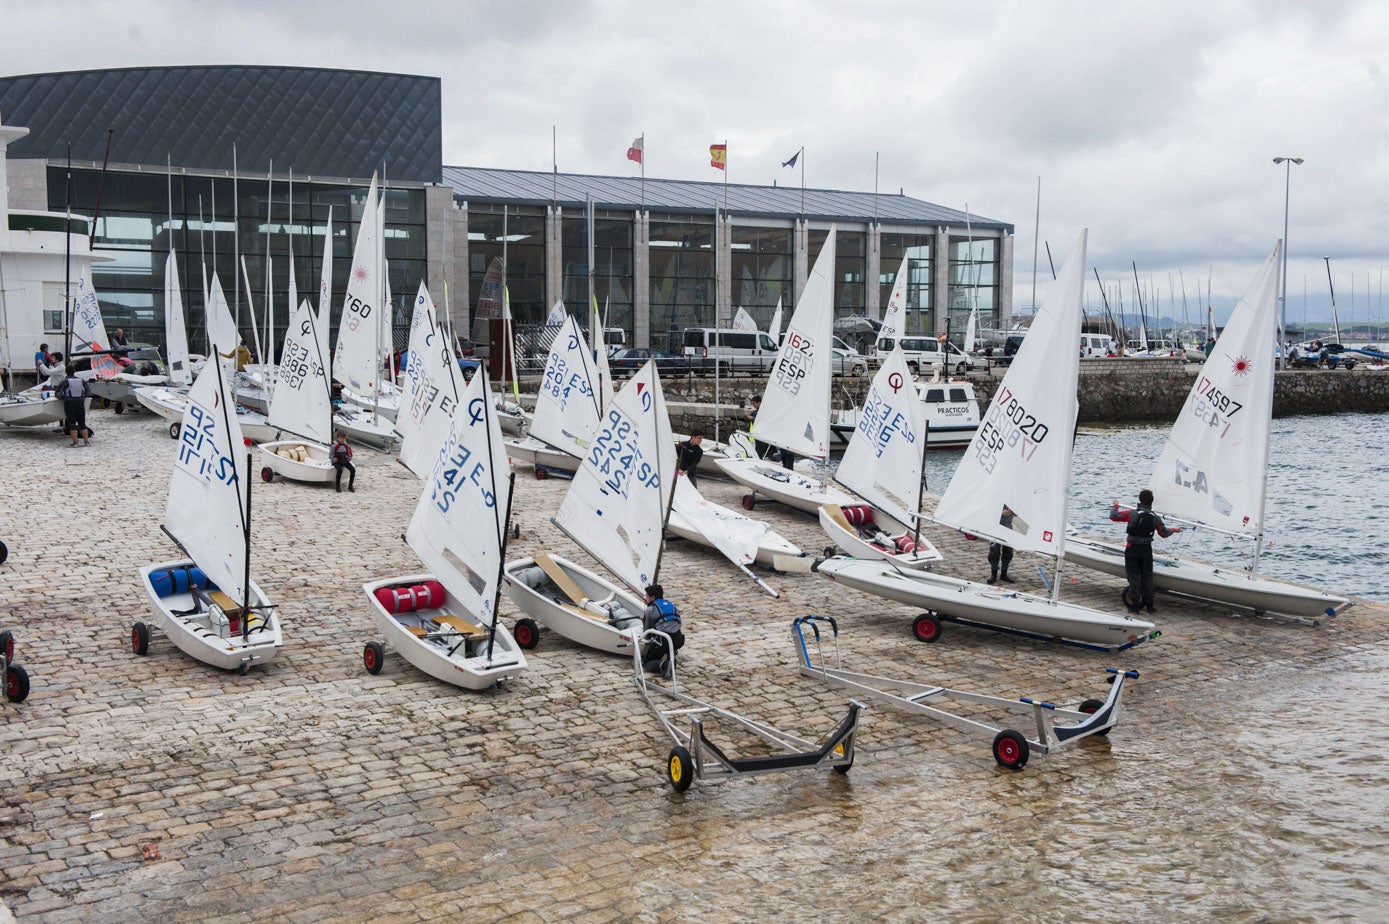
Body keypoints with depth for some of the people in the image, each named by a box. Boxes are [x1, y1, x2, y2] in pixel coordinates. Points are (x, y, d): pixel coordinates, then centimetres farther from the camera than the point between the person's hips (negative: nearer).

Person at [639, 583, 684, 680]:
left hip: (662, 641, -5)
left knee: (646, 663, 11)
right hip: (678, 641, 5)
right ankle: (671, 658, 13)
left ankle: (663, 665, -20)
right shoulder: (671, 605, 22)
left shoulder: (649, 610, 6)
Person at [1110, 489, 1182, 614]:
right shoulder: (1155, 518, -2)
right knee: (1147, 576, 12)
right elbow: (1164, 533, 11)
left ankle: (1135, 605, 1)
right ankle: (1149, 605, 14)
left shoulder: (1132, 514, -11)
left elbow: (1113, 516, -3)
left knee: (1133, 576, 2)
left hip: (1132, 549, -2)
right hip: (1146, 550, 2)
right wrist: (1174, 530, 32)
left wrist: (1115, 506, 17)